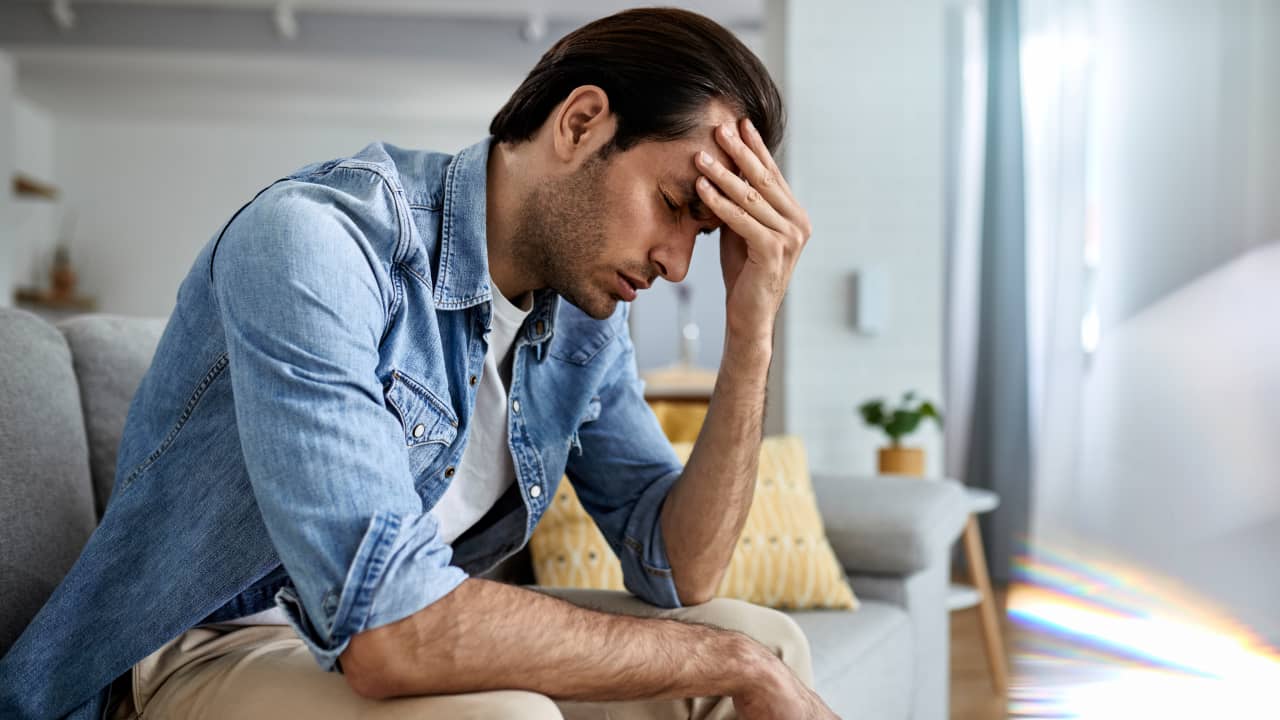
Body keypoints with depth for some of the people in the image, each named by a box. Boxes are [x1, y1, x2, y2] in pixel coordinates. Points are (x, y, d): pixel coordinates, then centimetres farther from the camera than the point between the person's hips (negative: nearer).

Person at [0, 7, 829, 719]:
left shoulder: (587, 313, -2)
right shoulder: (317, 240, -25)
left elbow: (678, 572, -3)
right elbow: (385, 629, -33)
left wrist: (751, 335, -15)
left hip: (413, 627, 7)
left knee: (771, 642, -3)